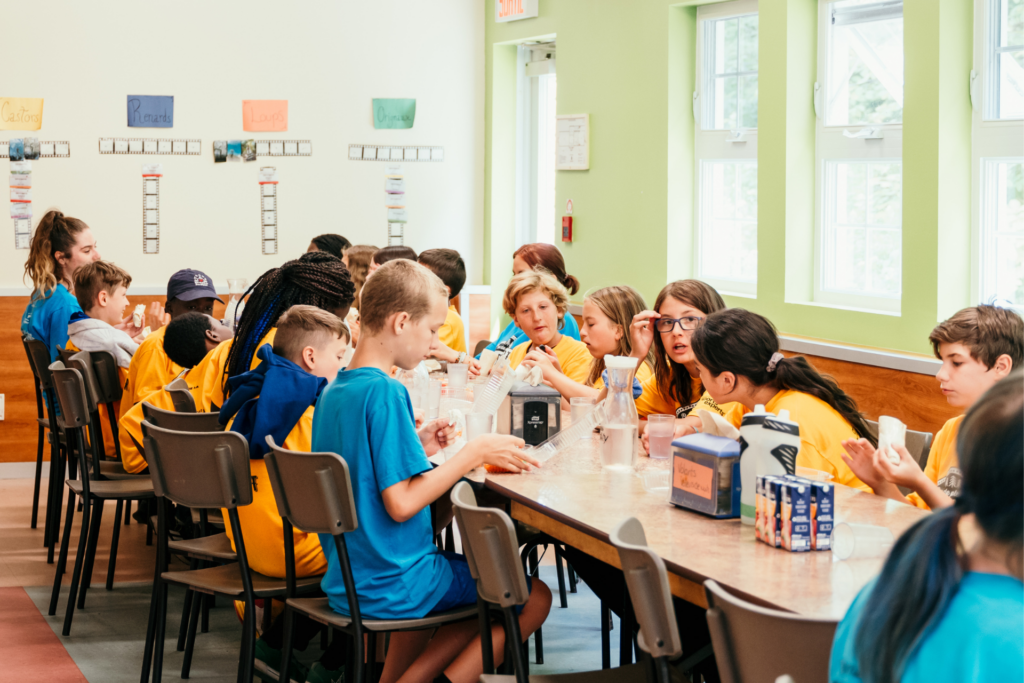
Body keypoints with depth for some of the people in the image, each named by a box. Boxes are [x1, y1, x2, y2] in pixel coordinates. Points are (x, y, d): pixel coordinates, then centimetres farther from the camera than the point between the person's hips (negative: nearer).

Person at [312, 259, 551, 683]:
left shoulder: (333, 391, 7)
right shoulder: (385, 393, -20)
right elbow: (401, 504, -23)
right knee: (534, 598, 6)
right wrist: (474, 453, -17)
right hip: (391, 585, -8)